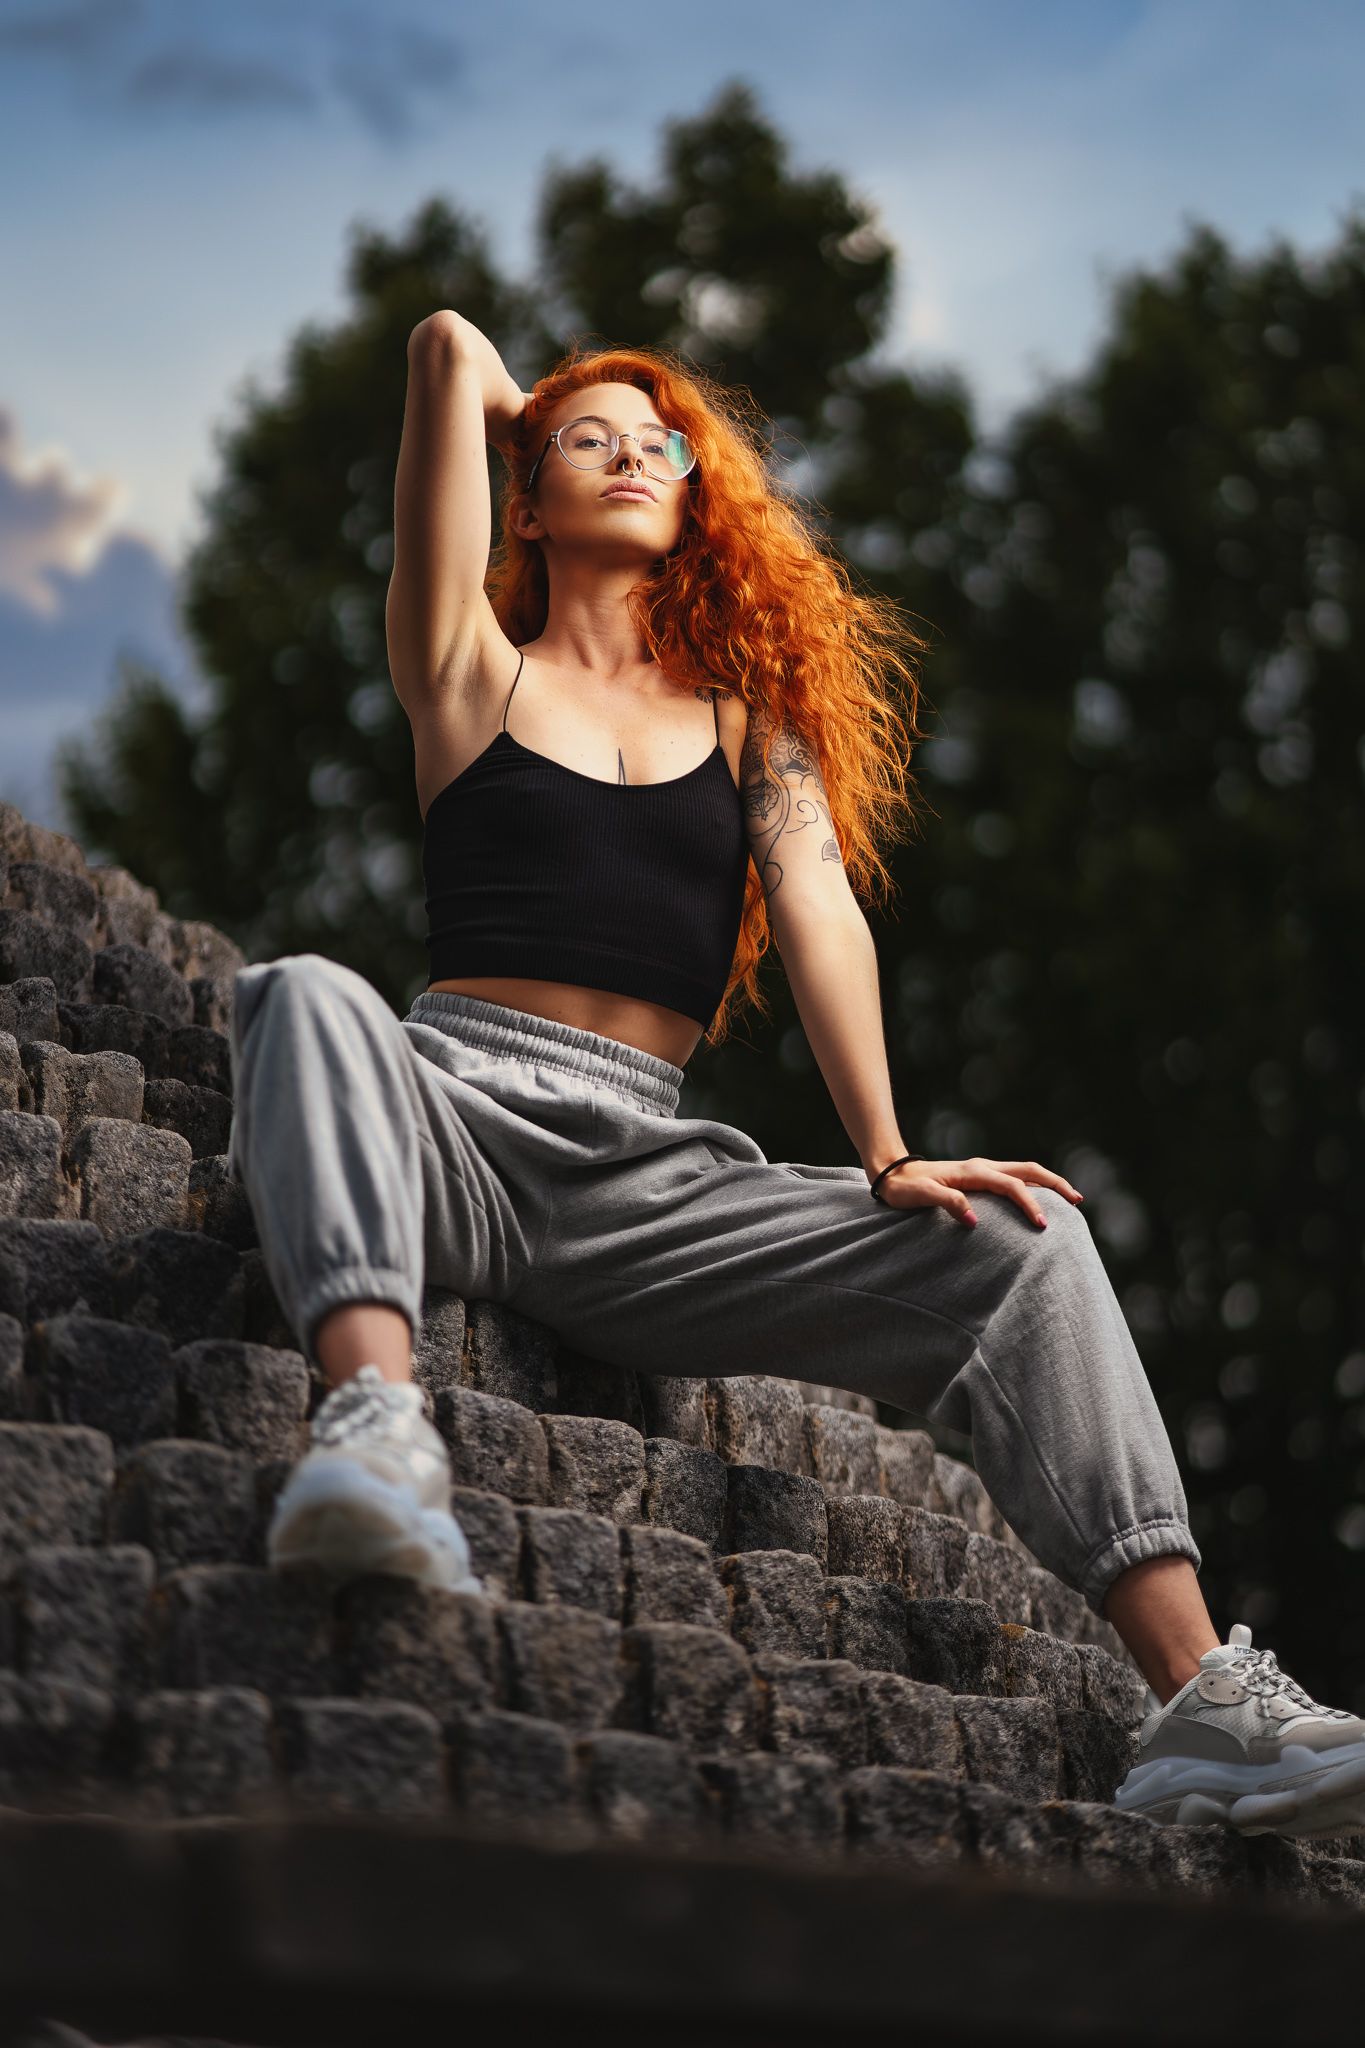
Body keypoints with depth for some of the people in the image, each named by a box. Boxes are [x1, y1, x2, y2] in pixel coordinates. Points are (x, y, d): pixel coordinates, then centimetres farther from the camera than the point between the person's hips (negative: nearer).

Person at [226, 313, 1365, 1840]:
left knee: (1020, 1241, -15)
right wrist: (495, 401, 33)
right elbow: (448, 347, 10)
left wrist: (888, 1156, -9)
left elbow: (821, 910, 4)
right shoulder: (476, 673, 15)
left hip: (642, 1172, 3)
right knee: (309, 996, -36)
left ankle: (1203, 1710, -25)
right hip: (452, 1104, -2)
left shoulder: (748, 711, 21)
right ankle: (370, 1426, -60)